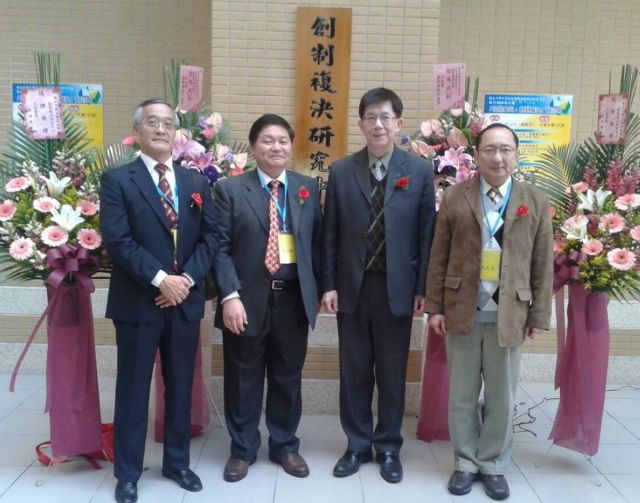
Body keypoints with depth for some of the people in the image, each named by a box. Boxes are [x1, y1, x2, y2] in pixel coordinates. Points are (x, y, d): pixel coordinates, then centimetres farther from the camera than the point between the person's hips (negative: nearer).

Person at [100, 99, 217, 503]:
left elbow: (210, 237, 4)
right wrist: (160, 279, -19)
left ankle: (177, 462, 31)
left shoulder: (197, 183, 11)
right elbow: (118, 240, -12)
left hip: (186, 300, 4)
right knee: (133, 390, 7)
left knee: (181, 388, 14)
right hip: (137, 302, -3)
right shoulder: (117, 180, -2)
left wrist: (187, 278, -10)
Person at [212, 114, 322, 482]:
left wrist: (319, 290, 3)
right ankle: (242, 450, 30)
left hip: (294, 298, 2)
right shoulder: (230, 189, -2)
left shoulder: (309, 188, 7)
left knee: (288, 377, 14)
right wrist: (230, 296, -15)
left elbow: (317, 242, 8)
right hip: (248, 299, -2)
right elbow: (220, 248, -7)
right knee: (243, 379, 11)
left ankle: (285, 446, 33)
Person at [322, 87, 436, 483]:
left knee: (392, 373, 10)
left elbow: (427, 233, -1)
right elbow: (330, 234, 3)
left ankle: (389, 448, 27)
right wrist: (329, 285, -1)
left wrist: (422, 288, -4)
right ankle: (358, 445, 27)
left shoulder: (420, 170, 0)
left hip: (397, 288, -1)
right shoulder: (341, 171, 2)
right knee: (354, 372, 10)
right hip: (352, 287, 1)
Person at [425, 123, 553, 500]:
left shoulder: (536, 203, 3)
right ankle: (466, 462, 28)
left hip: (510, 316, 0)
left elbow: (543, 265, 3)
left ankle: (493, 464, 30)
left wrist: (539, 316, 0)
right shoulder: (455, 197, 2)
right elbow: (439, 257, 1)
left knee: (502, 398, 11)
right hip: (462, 312, 0)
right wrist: (435, 307, -2)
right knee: (462, 396, 11)